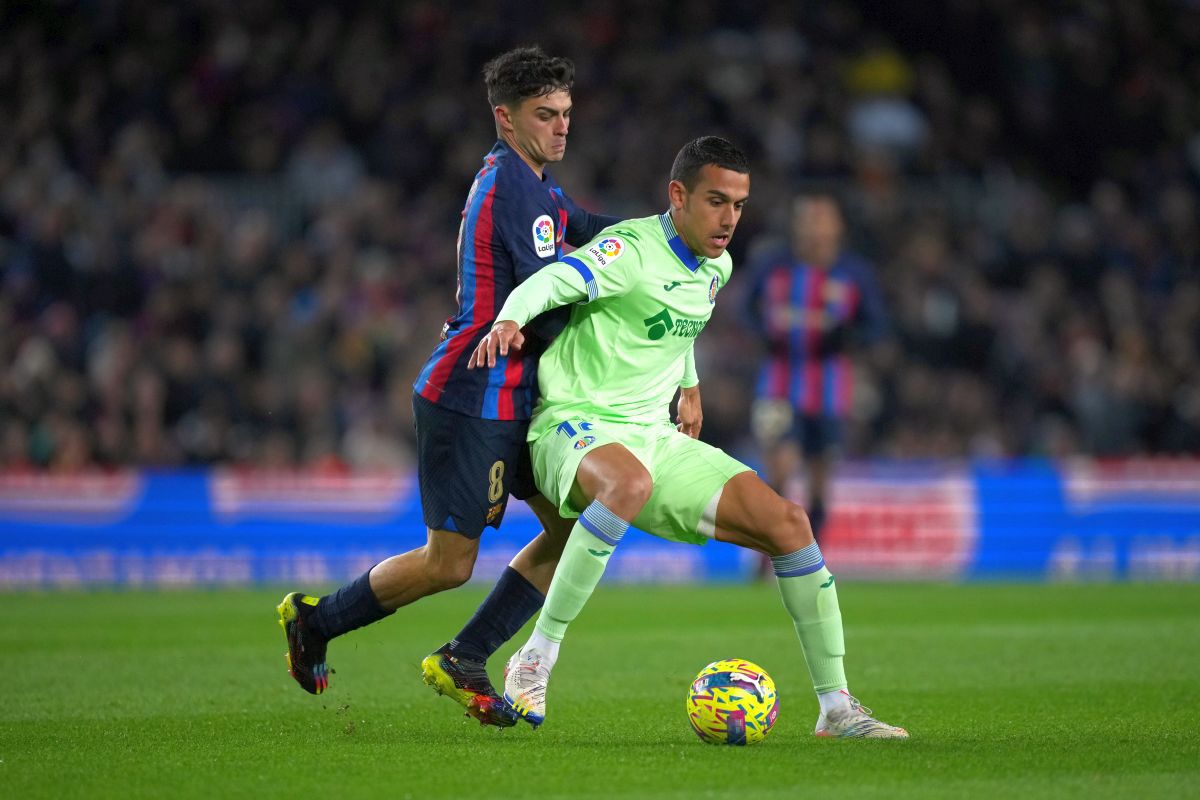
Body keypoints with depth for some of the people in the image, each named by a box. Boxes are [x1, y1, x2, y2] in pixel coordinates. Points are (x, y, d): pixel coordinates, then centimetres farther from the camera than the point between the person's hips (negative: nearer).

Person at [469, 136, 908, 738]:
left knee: (786, 522, -7)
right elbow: (554, 281, -33)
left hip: (655, 436, 8)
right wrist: (510, 320, -53)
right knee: (631, 484, -43)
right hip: (576, 424, -8)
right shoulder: (633, 249, -15)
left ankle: (836, 707, 1)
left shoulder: (715, 268, 10)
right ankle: (535, 660, -32)